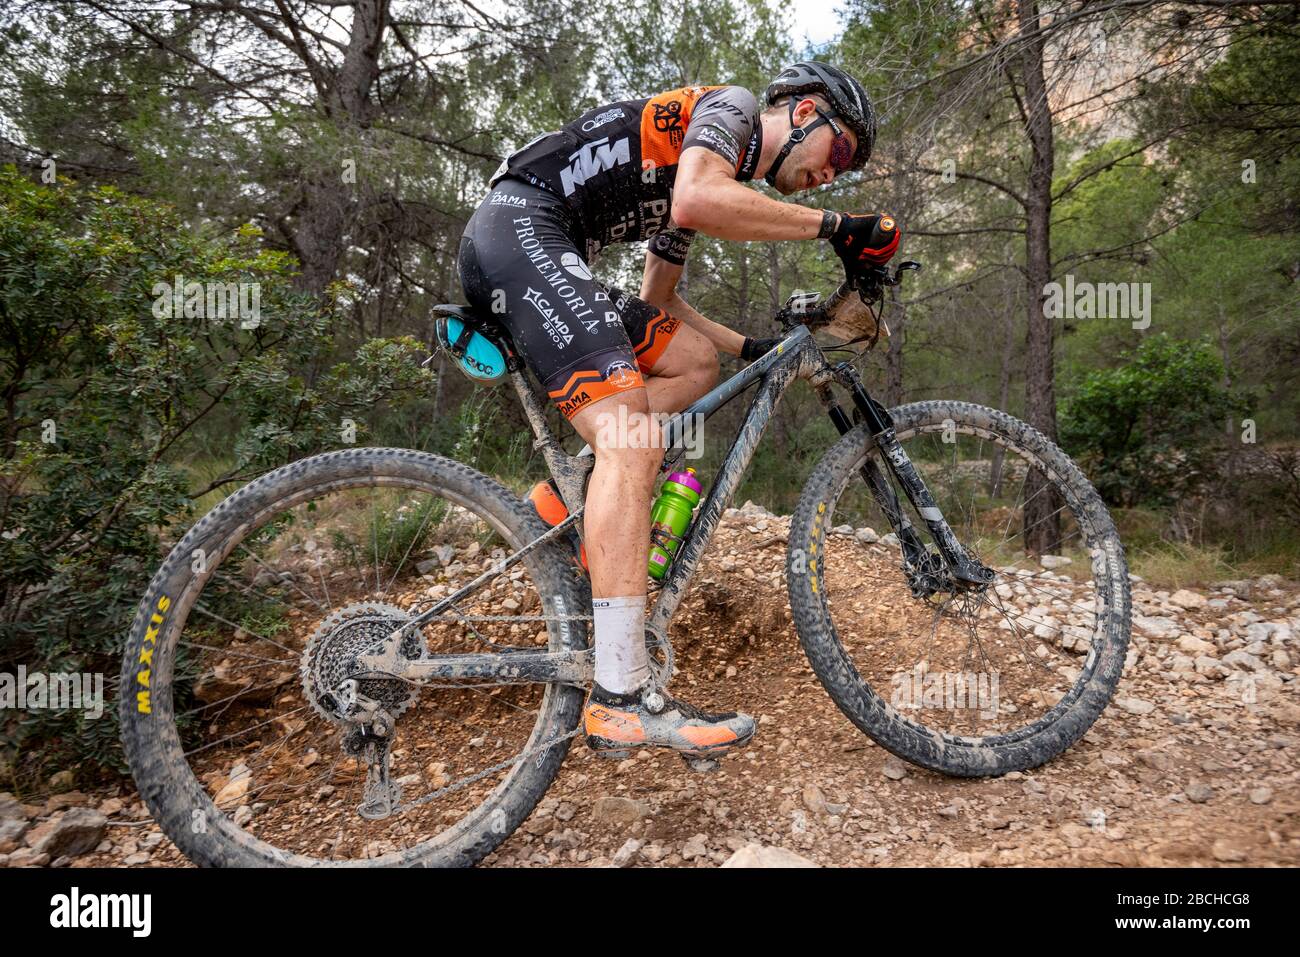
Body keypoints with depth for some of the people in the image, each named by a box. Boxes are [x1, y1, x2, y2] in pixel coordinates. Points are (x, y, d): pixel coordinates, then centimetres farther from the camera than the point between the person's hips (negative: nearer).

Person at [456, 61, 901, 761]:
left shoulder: (728, 173, 28)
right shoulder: (731, 105, 2)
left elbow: (657, 301, 28)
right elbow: (694, 201, -21)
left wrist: (754, 349, 21)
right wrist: (833, 226, -14)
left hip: (537, 254, 10)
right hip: (519, 227, -10)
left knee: (695, 363, 11)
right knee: (635, 446, -21)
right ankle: (622, 699, -22)